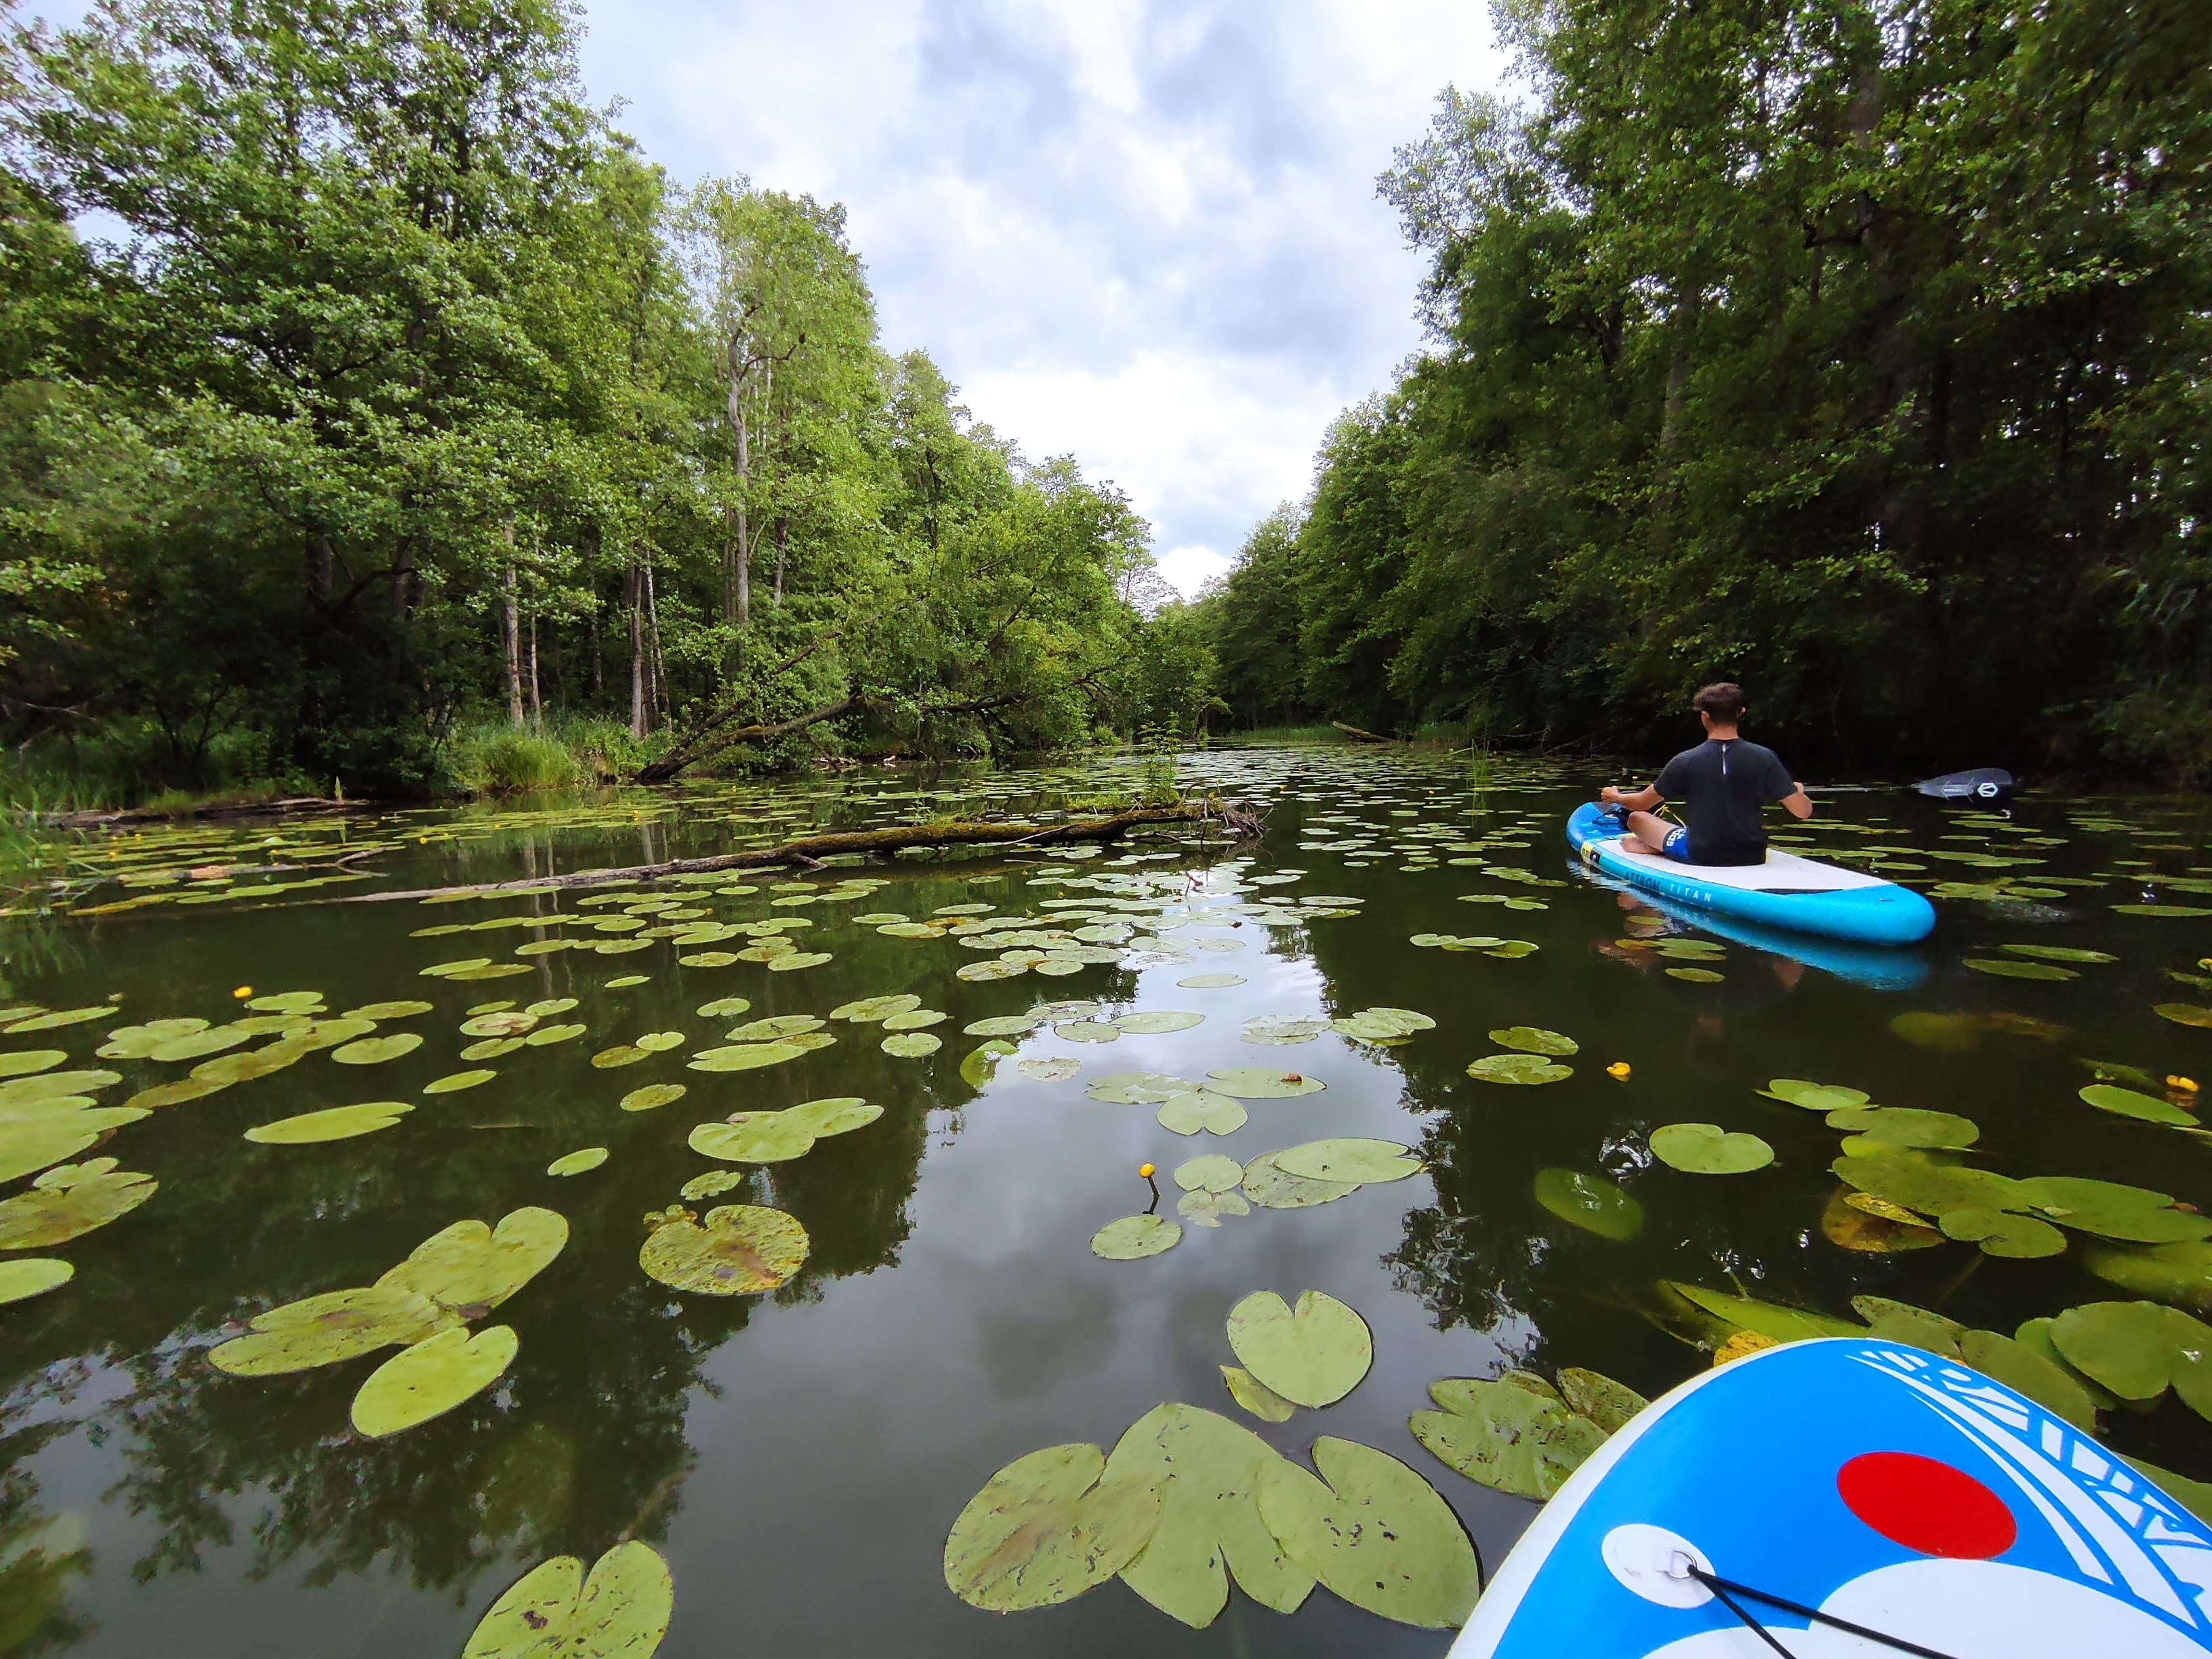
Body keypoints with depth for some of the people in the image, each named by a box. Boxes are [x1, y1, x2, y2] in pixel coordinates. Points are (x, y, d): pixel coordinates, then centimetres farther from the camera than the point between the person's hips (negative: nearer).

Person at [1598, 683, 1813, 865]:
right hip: (1752, 859, 1)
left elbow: (1641, 804, -1)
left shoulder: (1685, 761, -13)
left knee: (1636, 818, 21)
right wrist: (1798, 791, 19)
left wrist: (1614, 797, 21)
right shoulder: (1764, 758, -9)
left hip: (1699, 857, 0)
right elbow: (1803, 811, -5)